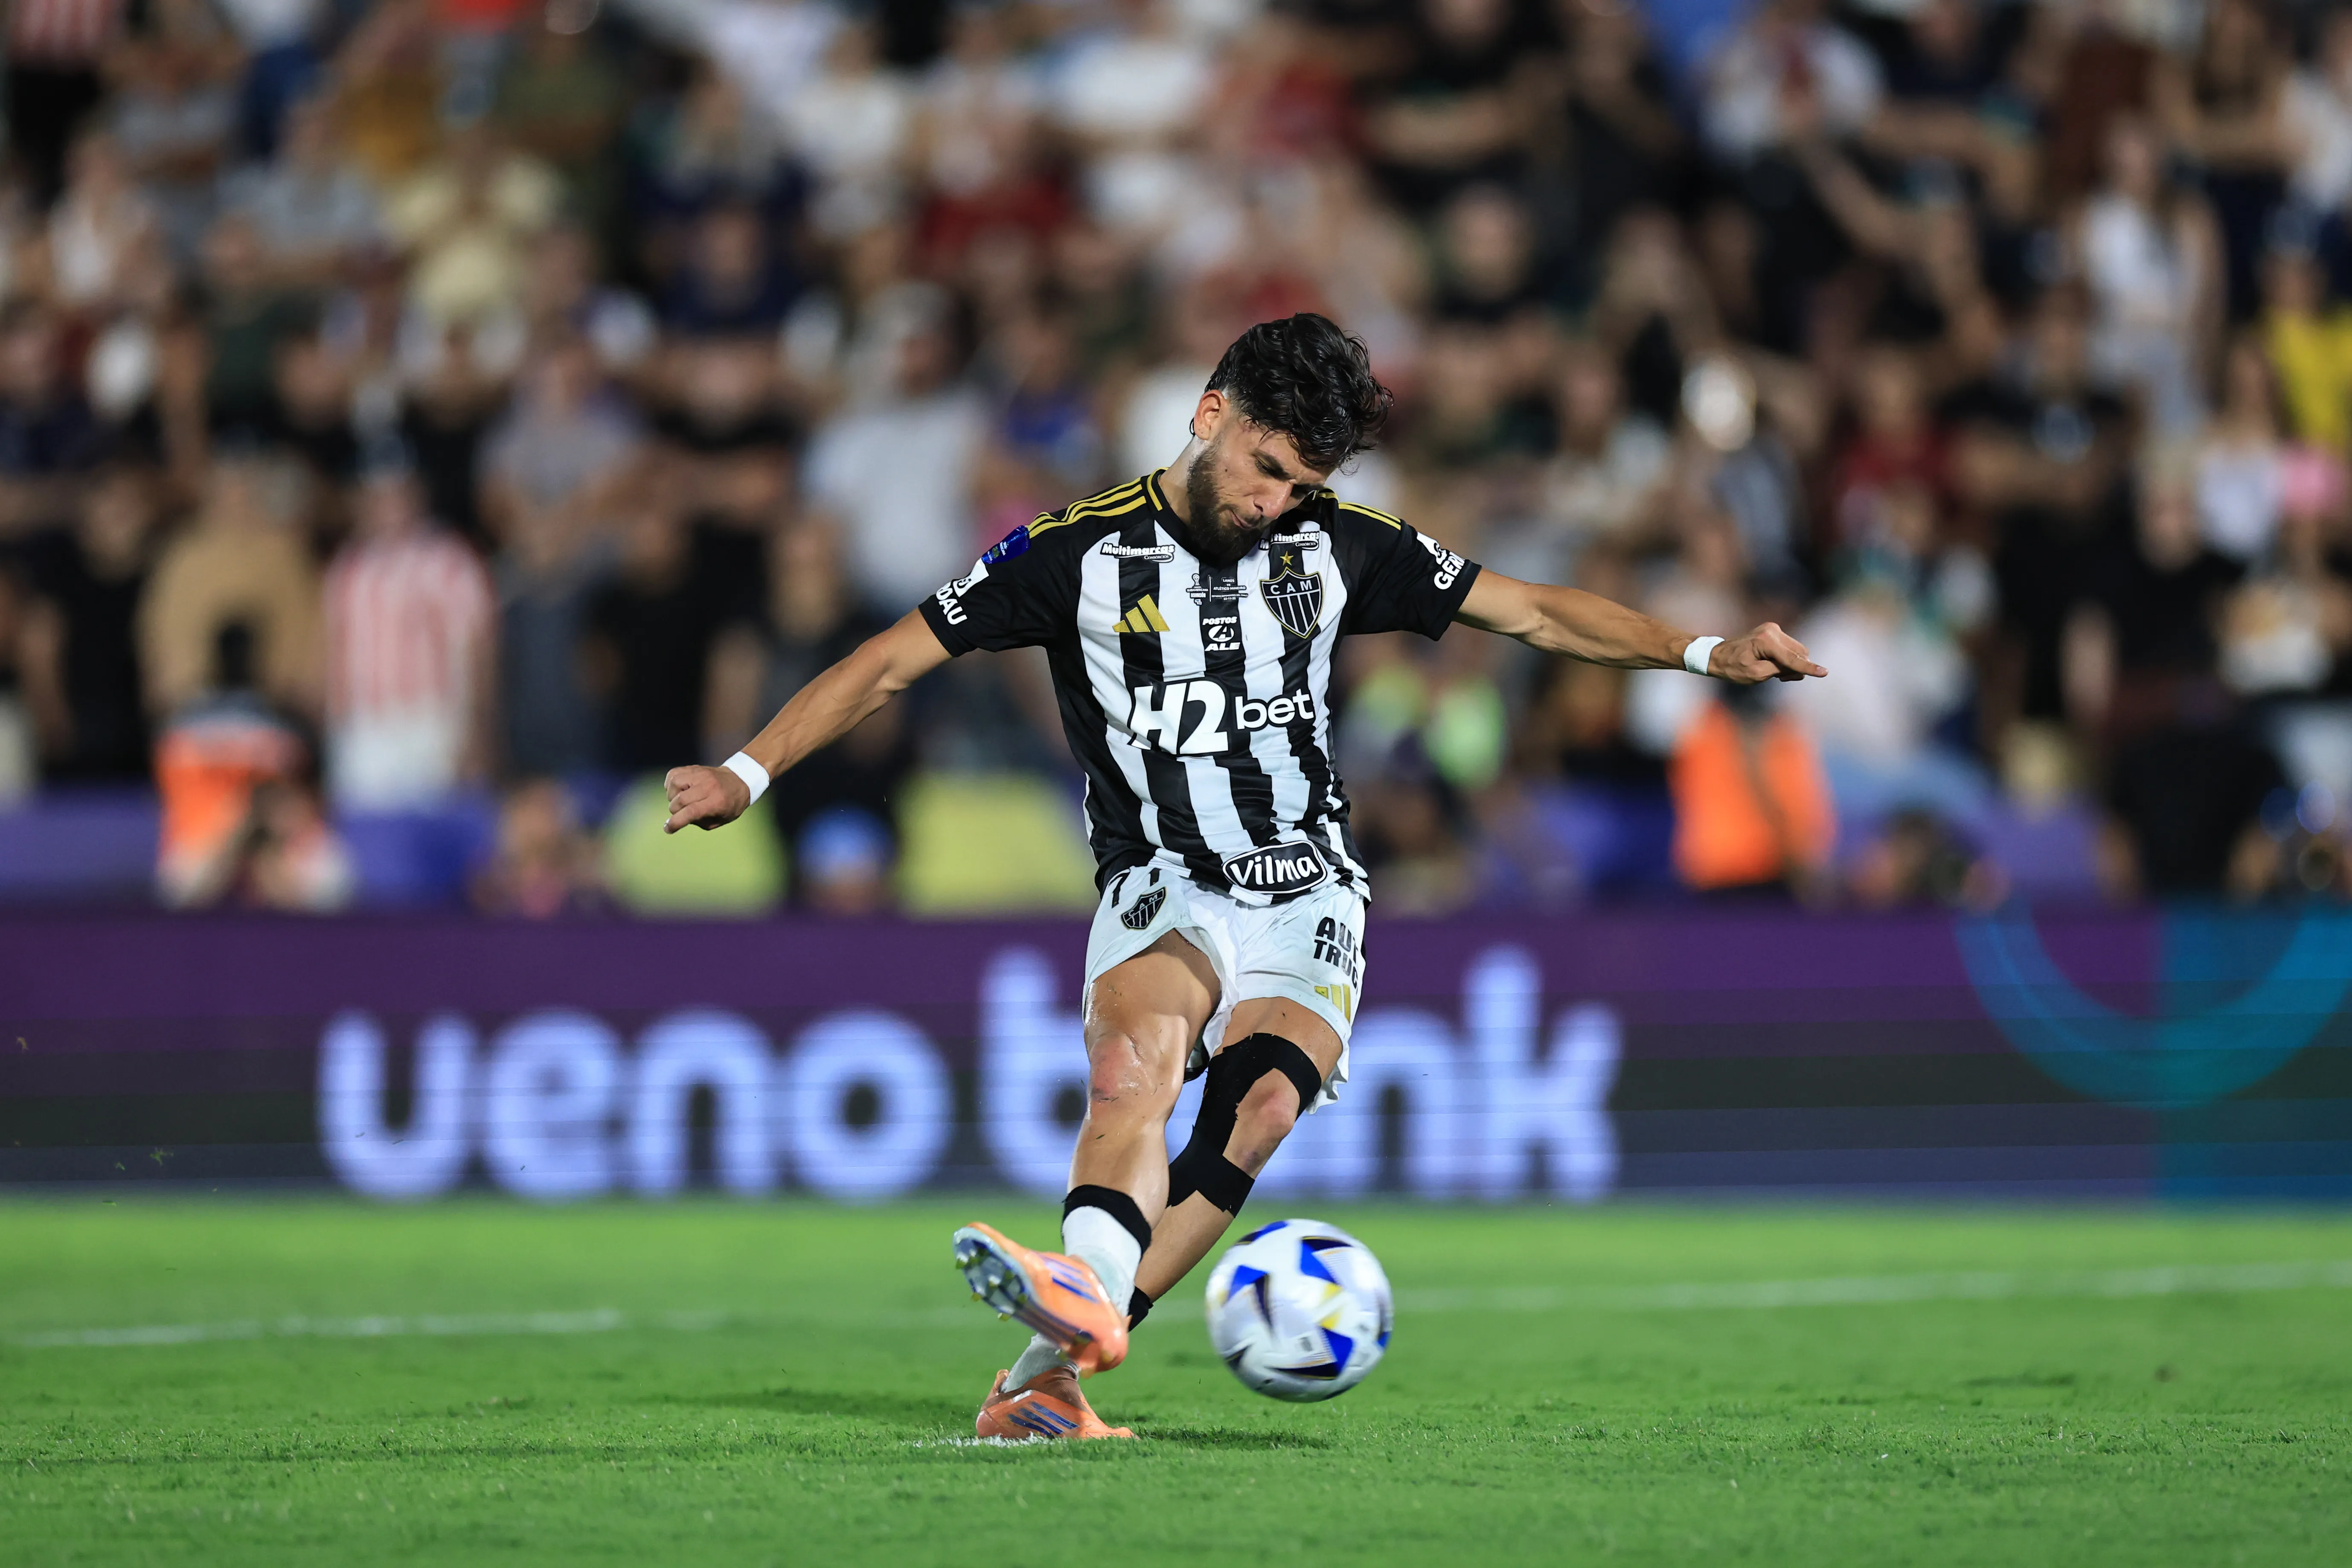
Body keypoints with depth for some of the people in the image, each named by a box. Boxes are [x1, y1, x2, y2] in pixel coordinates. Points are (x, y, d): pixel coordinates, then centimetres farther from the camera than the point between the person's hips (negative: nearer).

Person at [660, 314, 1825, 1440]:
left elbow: (1534, 613, 13)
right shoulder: (1081, 552, -1)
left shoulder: (1340, 547, 6)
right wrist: (747, 773, -6)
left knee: (1260, 1104, -27)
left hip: (1306, 897, 2)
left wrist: (1706, 652, 4)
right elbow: (893, 662, 2)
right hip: (1162, 891, -1)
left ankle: (1049, 1375, -34)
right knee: (1136, 1061, -33)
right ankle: (1084, 1299, -60)